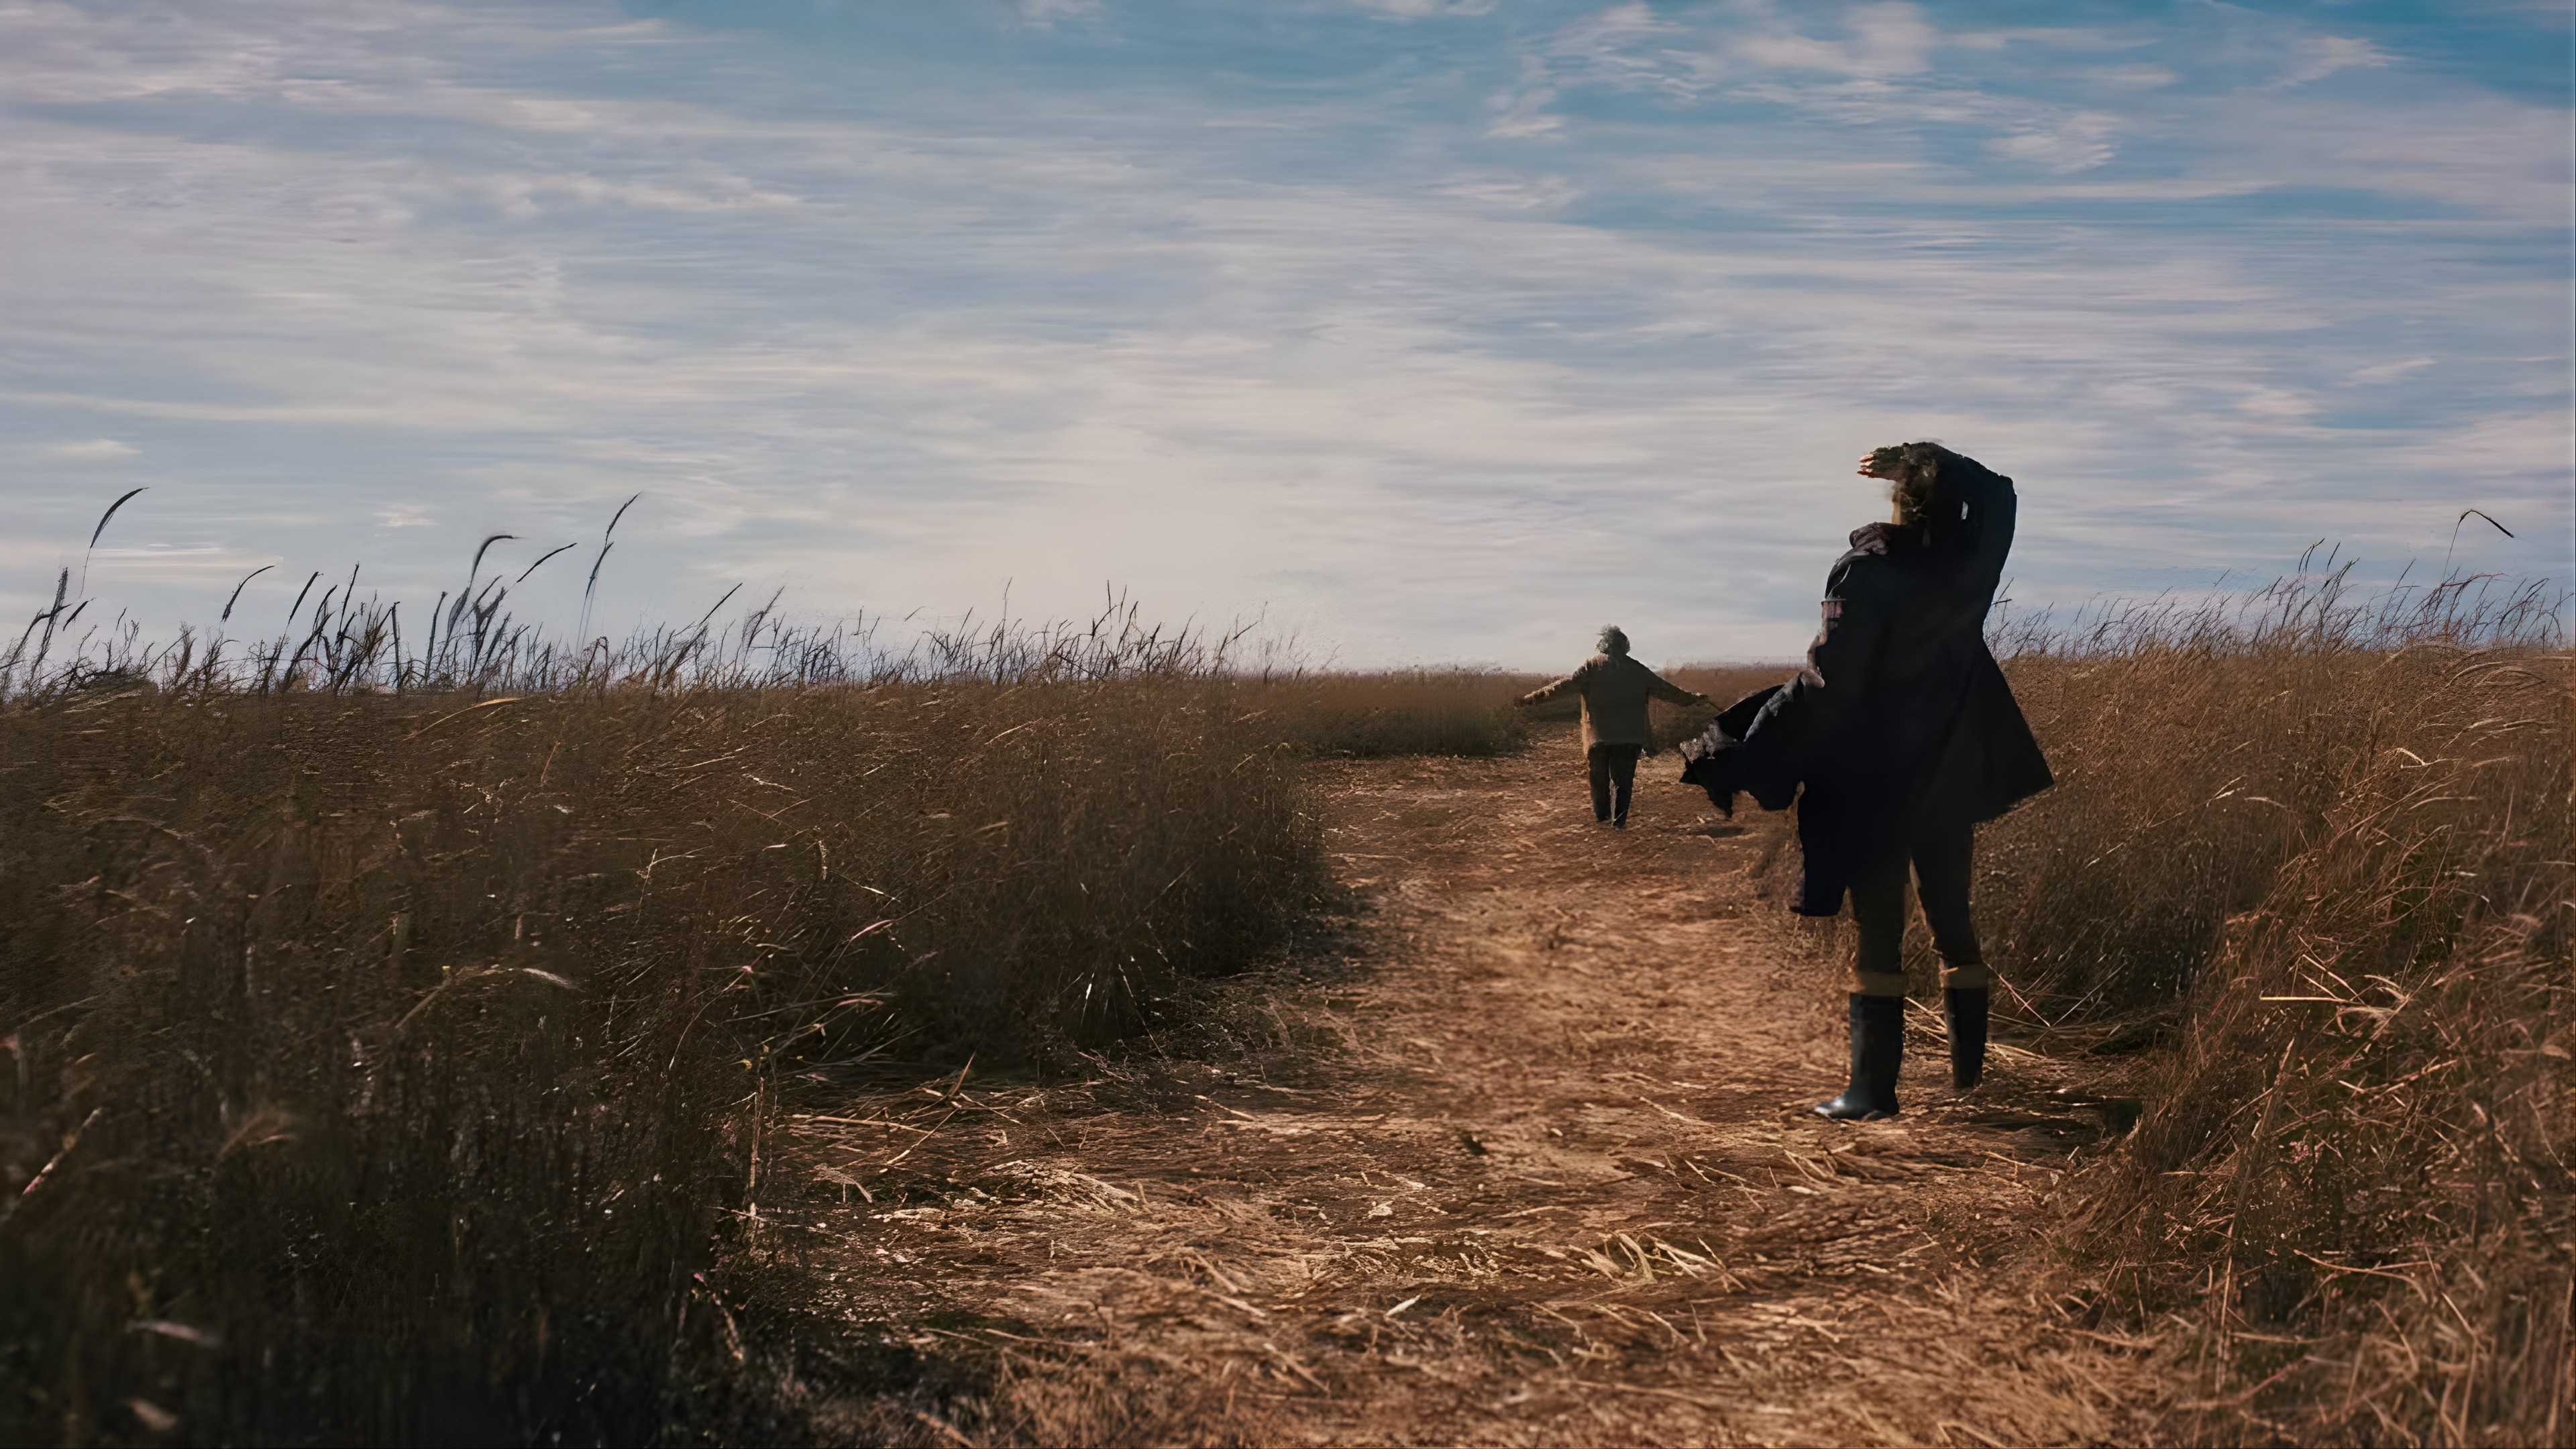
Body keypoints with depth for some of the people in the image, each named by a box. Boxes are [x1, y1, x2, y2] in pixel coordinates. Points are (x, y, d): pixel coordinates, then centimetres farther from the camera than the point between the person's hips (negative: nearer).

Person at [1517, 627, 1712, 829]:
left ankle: (1601, 814, 24)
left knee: (1600, 776, 15)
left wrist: (1531, 698, -4)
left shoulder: (1591, 667, -2)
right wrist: (1694, 699, 20)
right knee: (1622, 779, 4)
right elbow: (1665, 689, 9)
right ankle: (1618, 819, -4)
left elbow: (1564, 685, -7)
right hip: (1629, 737, 0)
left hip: (1598, 736, 0)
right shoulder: (1636, 669, 4)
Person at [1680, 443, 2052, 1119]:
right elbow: (1997, 492, 21)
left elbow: (1828, 679, -20)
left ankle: (1873, 1088, -1)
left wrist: (1749, 764, -16)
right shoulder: (1968, 565, -1)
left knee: (1878, 934, -1)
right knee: (1953, 922, 16)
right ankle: (1968, 1067, 22)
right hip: (1949, 780, 5)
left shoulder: (1864, 571, -16)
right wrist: (1926, 460, 15)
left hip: (1872, 784, -5)